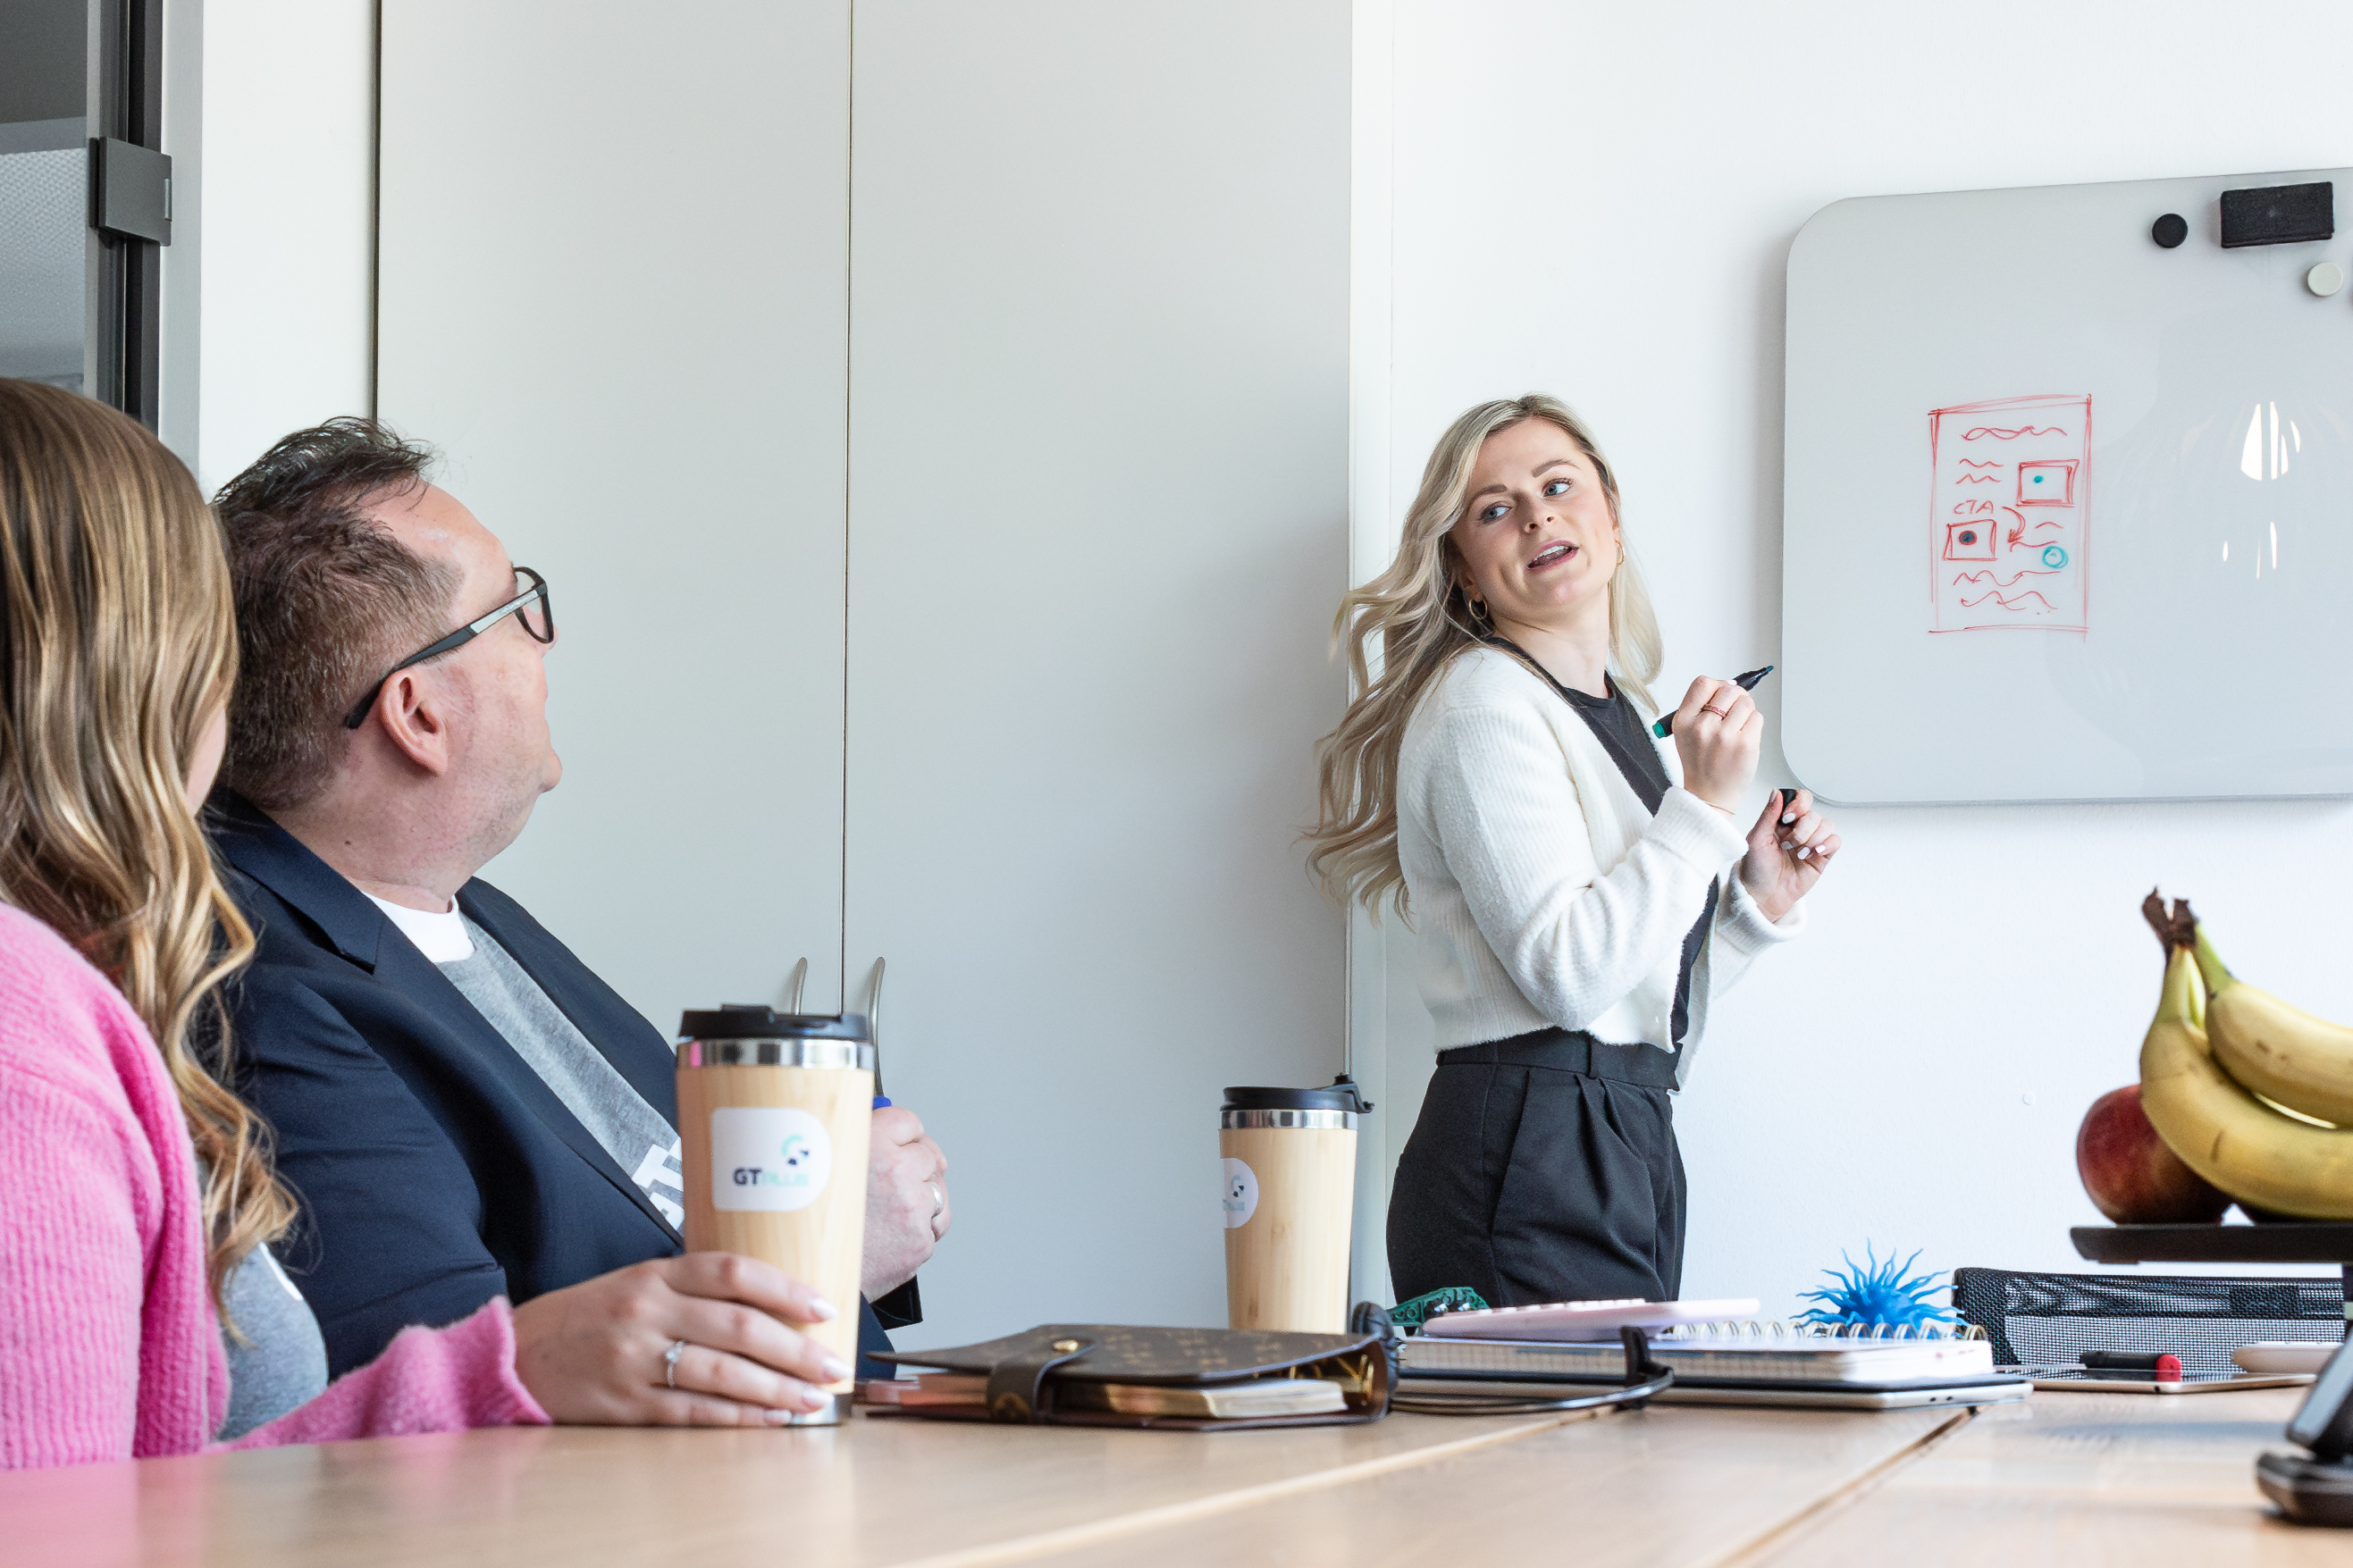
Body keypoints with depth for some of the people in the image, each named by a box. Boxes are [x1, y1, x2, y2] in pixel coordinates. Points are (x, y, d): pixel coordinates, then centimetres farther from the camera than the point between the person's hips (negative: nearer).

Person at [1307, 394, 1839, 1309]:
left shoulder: (1621, 711, 19)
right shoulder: (1482, 703, -8)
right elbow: (1568, 976, -20)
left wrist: (1757, 903, 11)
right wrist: (1706, 805, -15)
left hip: (1629, 1154, 9)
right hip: (1527, 1162, -9)